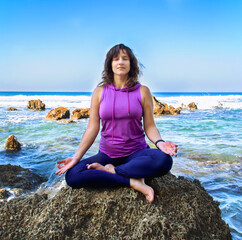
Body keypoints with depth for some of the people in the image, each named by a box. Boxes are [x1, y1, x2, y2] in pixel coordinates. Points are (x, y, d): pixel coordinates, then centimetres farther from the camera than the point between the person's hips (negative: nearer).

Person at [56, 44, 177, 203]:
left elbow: (149, 126, -1)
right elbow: (92, 128, -1)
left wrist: (159, 142, -23)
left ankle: (110, 171, -17)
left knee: (164, 160, -33)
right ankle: (133, 181, -22)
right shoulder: (100, 92, 2)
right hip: (107, 154, 1)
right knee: (72, 175, -23)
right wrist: (76, 157, -11)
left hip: (136, 152, -1)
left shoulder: (142, 91, 0)